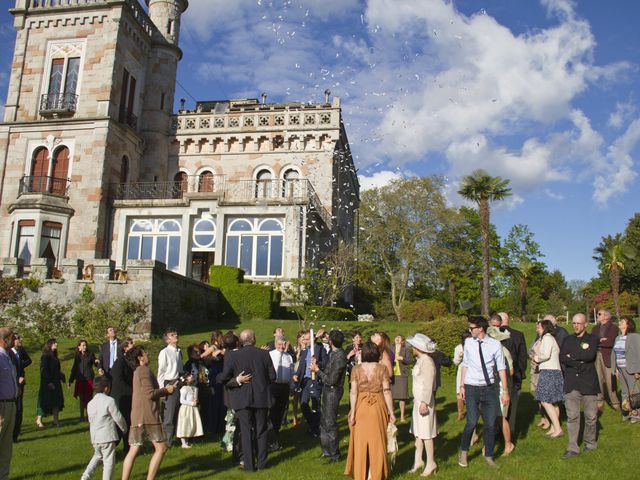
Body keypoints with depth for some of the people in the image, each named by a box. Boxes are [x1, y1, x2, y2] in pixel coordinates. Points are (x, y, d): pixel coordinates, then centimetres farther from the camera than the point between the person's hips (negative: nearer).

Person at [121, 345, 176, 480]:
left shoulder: (138, 371, 20)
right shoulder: (144, 370, -11)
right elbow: (150, 393, -19)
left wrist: (165, 390, 16)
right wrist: (166, 390, -6)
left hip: (137, 417, 9)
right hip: (148, 416, -9)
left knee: (133, 450, 8)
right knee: (161, 448, 0)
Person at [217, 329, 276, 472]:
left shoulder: (232, 356, -10)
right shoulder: (264, 354, -4)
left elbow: (223, 378, -8)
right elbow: (272, 377, -1)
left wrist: (218, 377, 14)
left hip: (242, 399, -1)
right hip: (261, 398, 1)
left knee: (246, 432, 7)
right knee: (261, 431, 13)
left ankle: (249, 465, 10)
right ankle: (261, 462, 19)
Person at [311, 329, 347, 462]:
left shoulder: (339, 357, -22)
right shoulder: (333, 353, 6)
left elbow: (331, 380, -22)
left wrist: (317, 370, -12)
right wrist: (318, 368, -3)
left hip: (333, 391, -9)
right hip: (328, 390, 9)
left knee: (330, 423, -1)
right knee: (324, 421, 18)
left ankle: (334, 454, 11)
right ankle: (327, 450, 32)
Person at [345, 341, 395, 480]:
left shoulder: (356, 369, -4)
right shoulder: (382, 368, -6)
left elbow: (353, 392, -8)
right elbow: (387, 391, -7)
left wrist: (352, 412, -4)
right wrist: (391, 412, -1)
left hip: (361, 407, 1)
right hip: (377, 407, -1)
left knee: (360, 441, 11)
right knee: (377, 441, 11)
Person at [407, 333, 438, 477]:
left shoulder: (427, 362, -18)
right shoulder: (420, 360, 10)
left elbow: (428, 385, -23)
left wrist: (424, 402, -25)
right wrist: (417, 400, 16)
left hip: (424, 401, -9)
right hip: (418, 400, 9)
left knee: (426, 434, 0)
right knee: (418, 432, 14)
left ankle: (431, 463, 11)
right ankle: (418, 460, 23)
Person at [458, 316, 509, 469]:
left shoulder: (495, 344, -6)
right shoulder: (468, 343, -1)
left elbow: (501, 368, -1)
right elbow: (465, 365, 7)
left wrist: (505, 391, -1)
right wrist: (462, 386, 6)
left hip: (489, 388, 0)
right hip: (471, 388, 0)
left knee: (490, 424, 7)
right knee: (472, 422, -9)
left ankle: (488, 457, 27)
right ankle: (463, 452, 15)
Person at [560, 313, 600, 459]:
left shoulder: (592, 339, 3)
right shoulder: (568, 340, 12)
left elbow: (590, 355, -16)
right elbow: (562, 358, -2)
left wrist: (572, 356, -7)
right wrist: (580, 362, -13)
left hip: (588, 383, -2)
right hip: (571, 384, 2)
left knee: (591, 416, 5)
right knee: (572, 416, 1)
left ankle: (590, 443, 26)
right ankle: (573, 448, 6)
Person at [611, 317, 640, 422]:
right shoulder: (618, 338, 11)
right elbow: (614, 354, 13)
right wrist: (616, 368, 9)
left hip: (631, 369, -6)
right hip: (621, 368, 7)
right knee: (625, 391, 11)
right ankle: (627, 412, 19)